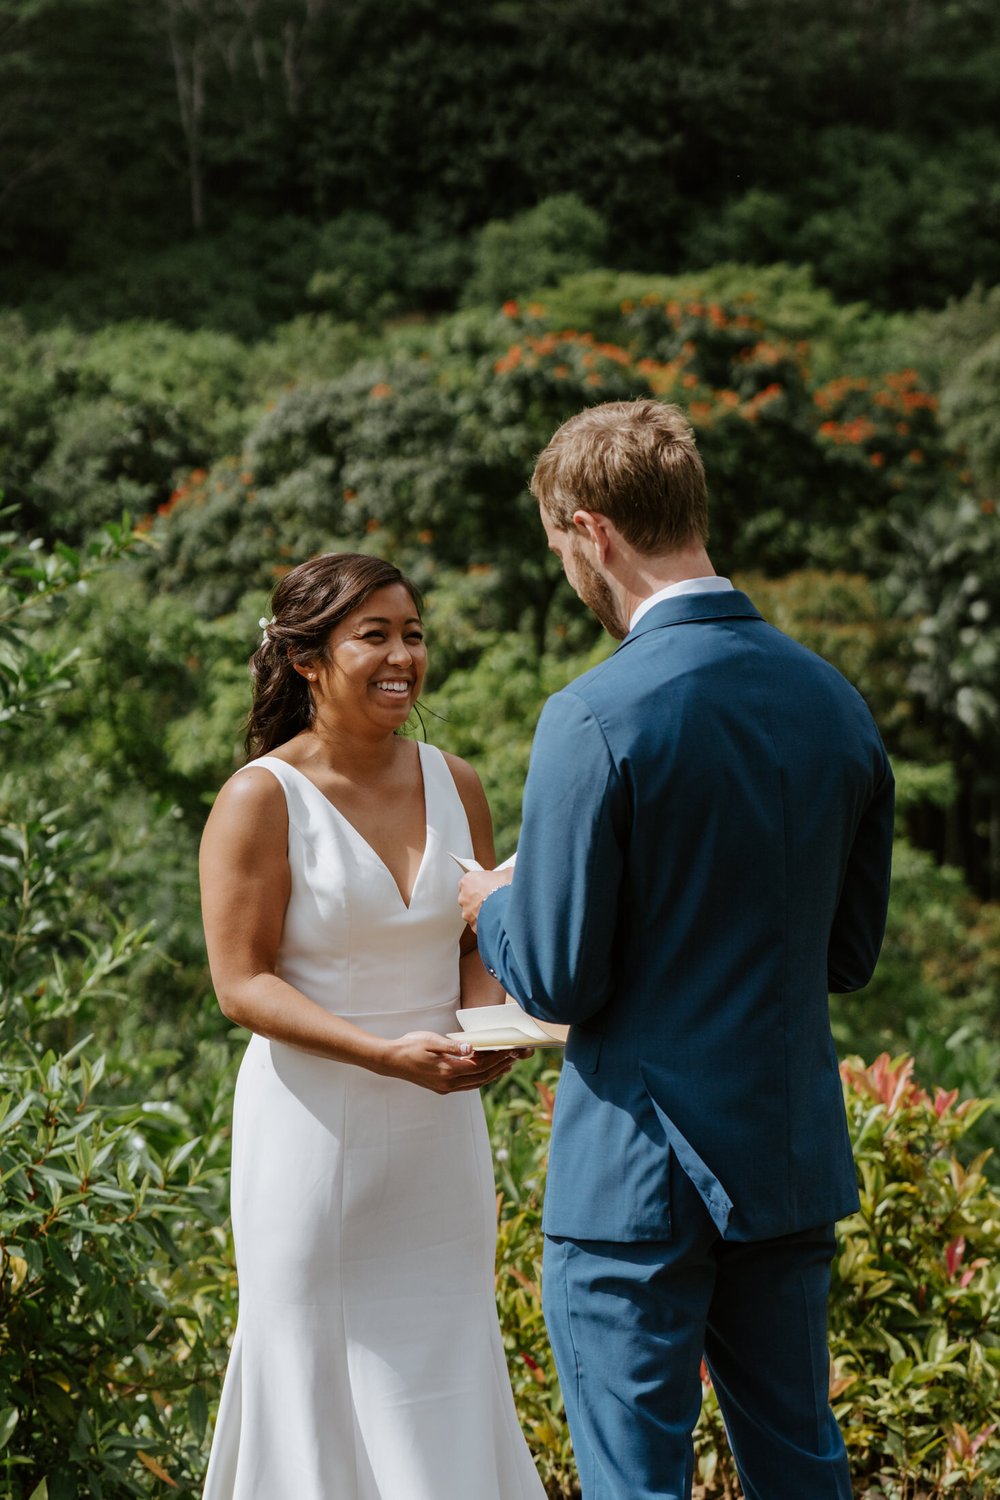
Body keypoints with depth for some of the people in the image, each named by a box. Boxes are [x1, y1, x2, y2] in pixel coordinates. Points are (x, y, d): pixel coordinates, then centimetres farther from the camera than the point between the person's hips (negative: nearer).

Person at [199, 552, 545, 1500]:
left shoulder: (452, 784, 4)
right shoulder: (261, 800, -11)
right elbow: (242, 982, -14)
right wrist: (388, 1053, -24)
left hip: (439, 1132, 5)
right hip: (314, 1128, -4)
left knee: (448, 1368, 10)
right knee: (315, 1368, 5)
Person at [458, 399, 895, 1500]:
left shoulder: (597, 719, -18)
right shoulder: (834, 700, 3)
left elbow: (557, 979, -15)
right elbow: (850, 953, 11)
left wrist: (492, 905, 5)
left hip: (638, 1173, -6)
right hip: (796, 1157, 7)